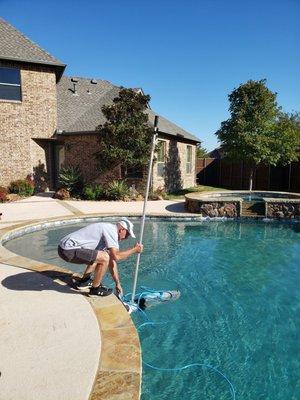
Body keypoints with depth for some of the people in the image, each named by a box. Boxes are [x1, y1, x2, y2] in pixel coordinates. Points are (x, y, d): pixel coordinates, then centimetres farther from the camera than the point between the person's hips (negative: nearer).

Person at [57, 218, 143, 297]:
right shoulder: (111, 230, -12)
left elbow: (112, 260, 21)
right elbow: (116, 256, -23)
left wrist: (118, 284, 23)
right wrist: (134, 250, -7)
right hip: (68, 250, -10)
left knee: (99, 257, 24)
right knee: (104, 258, -17)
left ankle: (84, 281, 25)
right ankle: (95, 289, 2)